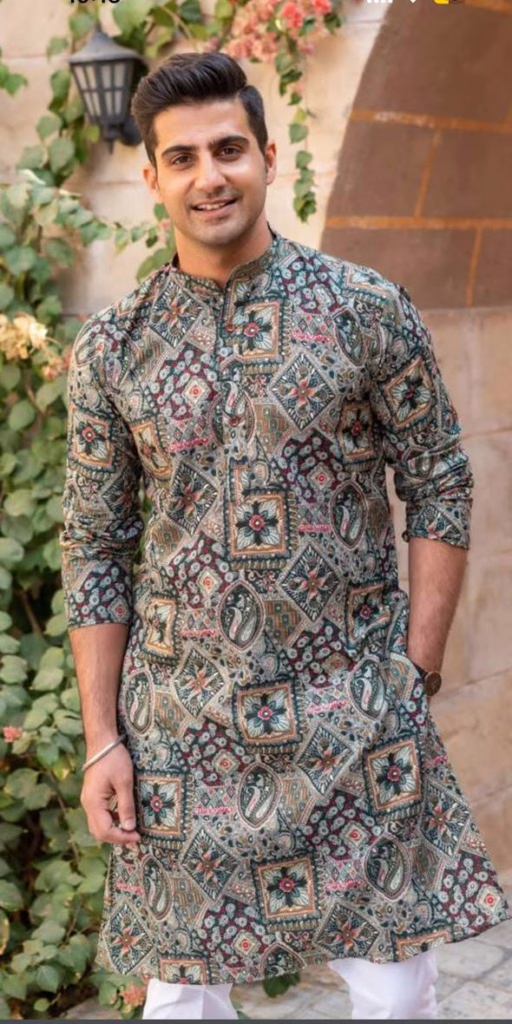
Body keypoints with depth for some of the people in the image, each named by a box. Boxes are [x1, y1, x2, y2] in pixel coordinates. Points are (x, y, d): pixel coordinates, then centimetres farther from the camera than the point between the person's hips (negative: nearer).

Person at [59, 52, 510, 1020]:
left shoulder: (368, 310, -2)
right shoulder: (110, 349, 2)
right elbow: (95, 549, 5)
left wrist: (418, 670, -5)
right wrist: (102, 738, 2)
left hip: (355, 706, -1)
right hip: (181, 714, 2)